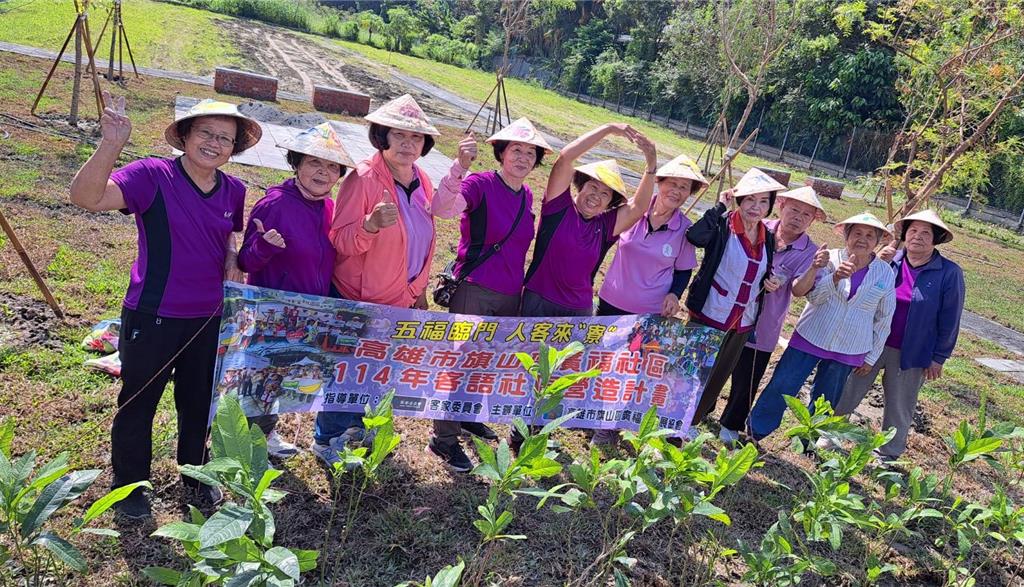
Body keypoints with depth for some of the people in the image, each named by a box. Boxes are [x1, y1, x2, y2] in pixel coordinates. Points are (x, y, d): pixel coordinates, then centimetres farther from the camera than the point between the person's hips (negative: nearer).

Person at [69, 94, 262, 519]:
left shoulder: (234, 192, 1)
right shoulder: (152, 176, -15)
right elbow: (86, 196, -29)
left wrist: (232, 262, 0)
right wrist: (111, 145, -42)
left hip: (208, 320, 5)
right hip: (151, 319, -4)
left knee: (199, 403, 20)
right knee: (138, 403, 12)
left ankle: (195, 477, 42)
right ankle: (129, 486, 34)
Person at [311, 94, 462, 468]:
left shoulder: (422, 182, 3)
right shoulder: (363, 178, -18)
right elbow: (340, 241, -21)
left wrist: (419, 292, 17)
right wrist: (371, 225, -40)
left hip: (402, 301, 7)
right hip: (357, 303, -6)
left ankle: (357, 427, 41)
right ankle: (326, 441, 27)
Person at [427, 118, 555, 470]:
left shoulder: (527, 196, 8)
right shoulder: (481, 184, -13)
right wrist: (460, 166, -42)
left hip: (510, 295, 7)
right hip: (474, 291, -7)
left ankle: (468, 415, 41)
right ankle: (444, 439, 15)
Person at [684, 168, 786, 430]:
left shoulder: (768, 238, 4)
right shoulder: (722, 225, -14)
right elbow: (694, 236, -37)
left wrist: (768, 283, -3)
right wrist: (721, 206, -29)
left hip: (743, 323, 6)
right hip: (710, 316, -6)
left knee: (719, 376, 19)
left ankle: (693, 420, 37)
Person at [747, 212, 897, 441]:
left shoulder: (885, 273, -2)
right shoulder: (831, 258, -7)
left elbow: (884, 319, 6)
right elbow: (814, 297, -14)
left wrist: (872, 357, 8)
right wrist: (836, 277, -31)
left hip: (848, 351, 2)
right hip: (810, 338, -1)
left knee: (824, 402, 13)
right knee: (780, 387, -3)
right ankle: (753, 432, 14)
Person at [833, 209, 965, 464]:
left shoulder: (949, 273, -9)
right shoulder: (889, 259, -3)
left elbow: (949, 319, -4)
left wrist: (938, 357, -4)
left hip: (911, 354, -2)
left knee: (899, 408, 14)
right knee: (846, 394, 12)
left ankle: (887, 455, 30)